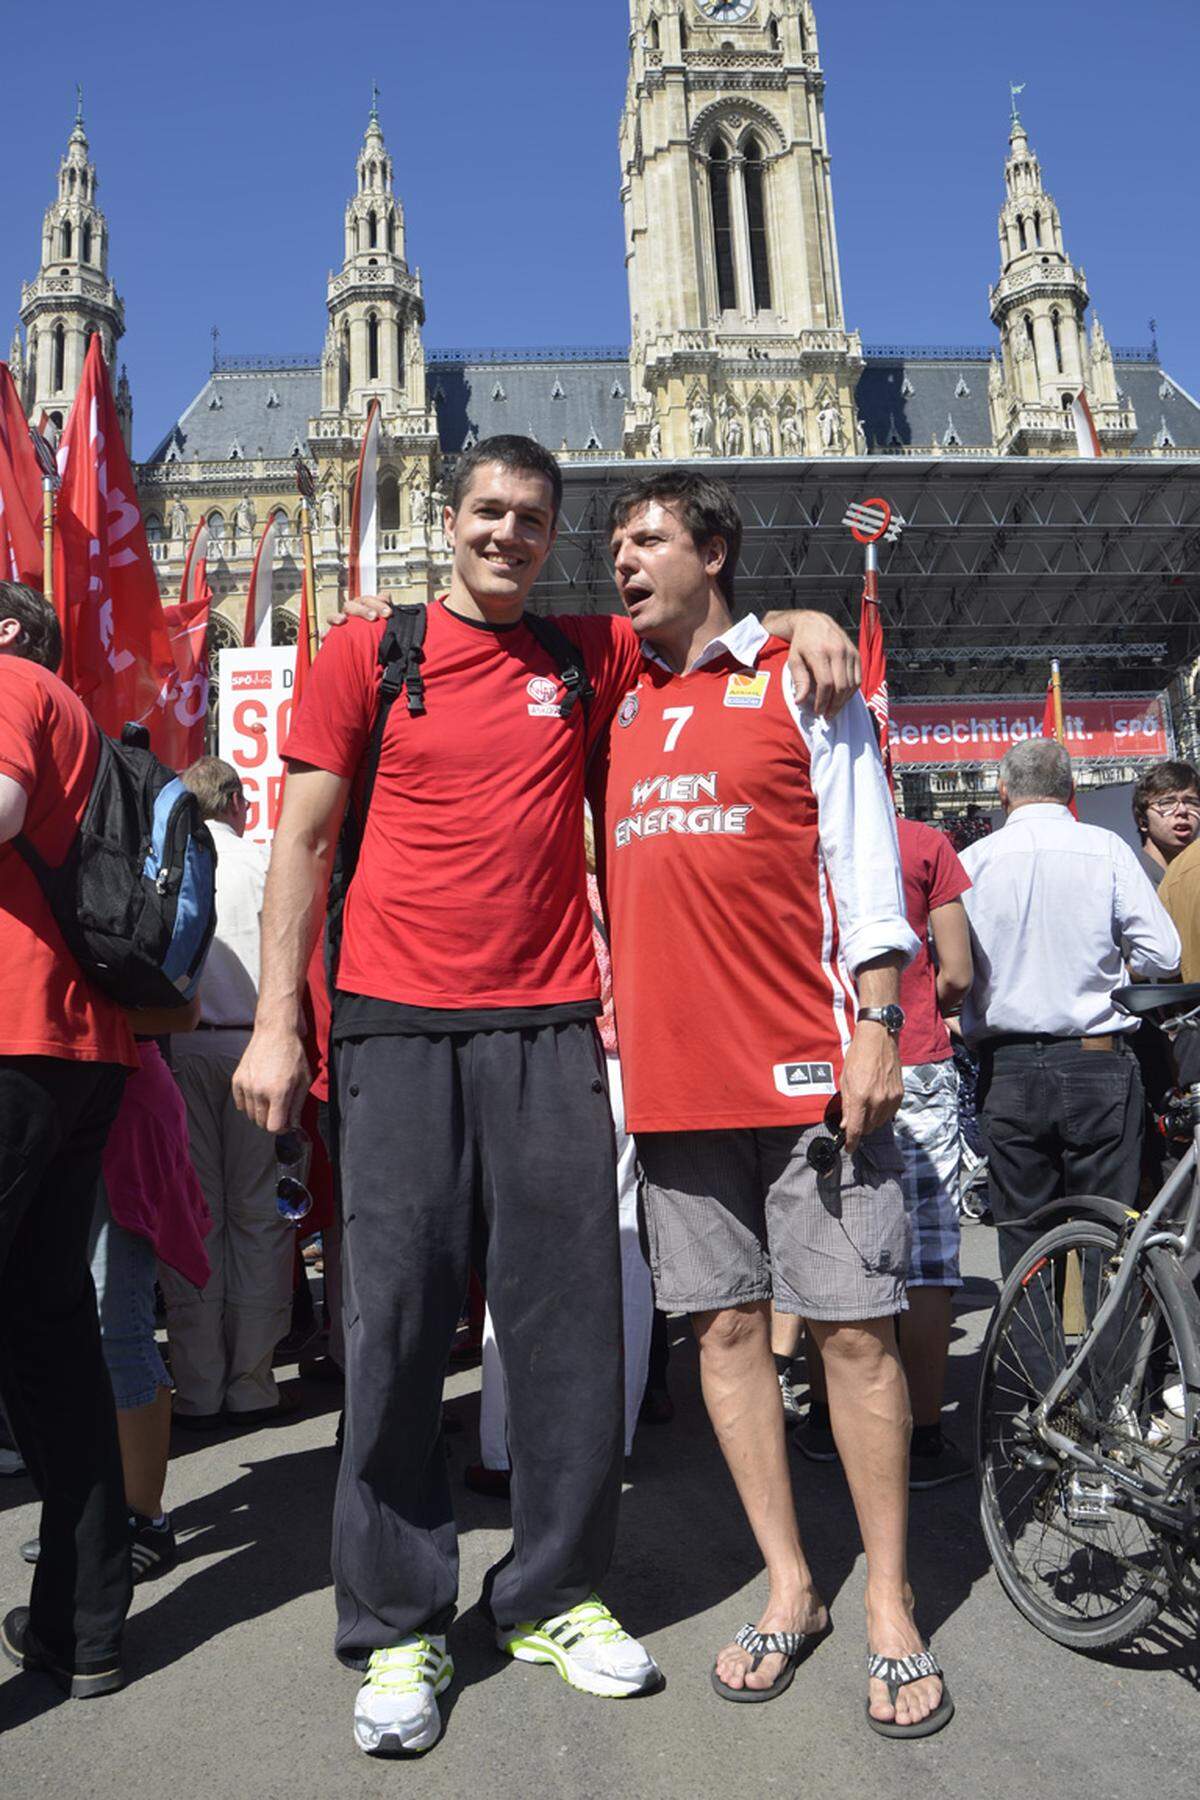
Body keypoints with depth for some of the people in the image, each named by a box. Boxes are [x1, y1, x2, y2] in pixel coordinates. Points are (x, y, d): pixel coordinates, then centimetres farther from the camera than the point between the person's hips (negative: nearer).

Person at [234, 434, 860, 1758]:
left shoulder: (589, 655, 12)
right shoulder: (366, 651, 6)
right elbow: (302, 839, 4)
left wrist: (806, 621, 4)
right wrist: (275, 1023, -3)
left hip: (549, 1026, 2)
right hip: (400, 1024, -2)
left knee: (568, 1315, 4)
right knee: (397, 1320, 0)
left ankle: (553, 1596, 22)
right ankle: (396, 1629, 16)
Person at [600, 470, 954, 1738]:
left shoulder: (798, 679, 4)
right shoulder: (615, 699, 15)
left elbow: (864, 861, 0)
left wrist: (877, 1023, -8)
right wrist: (605, 990, 10)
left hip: (807, 1062, -4)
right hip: (672, 1073, 4)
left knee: (855, 1326, 1)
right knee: (726, 1325, 9)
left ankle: (890, 1611, 18)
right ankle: (790, 1588, 25)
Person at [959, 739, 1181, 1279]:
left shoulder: (973, 859, -1)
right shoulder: (1106, 848, -2)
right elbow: (1162, 955, -5)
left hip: (1007, 1068, 1)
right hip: (1097, 1065, 0)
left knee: (1022, 1234, 9)